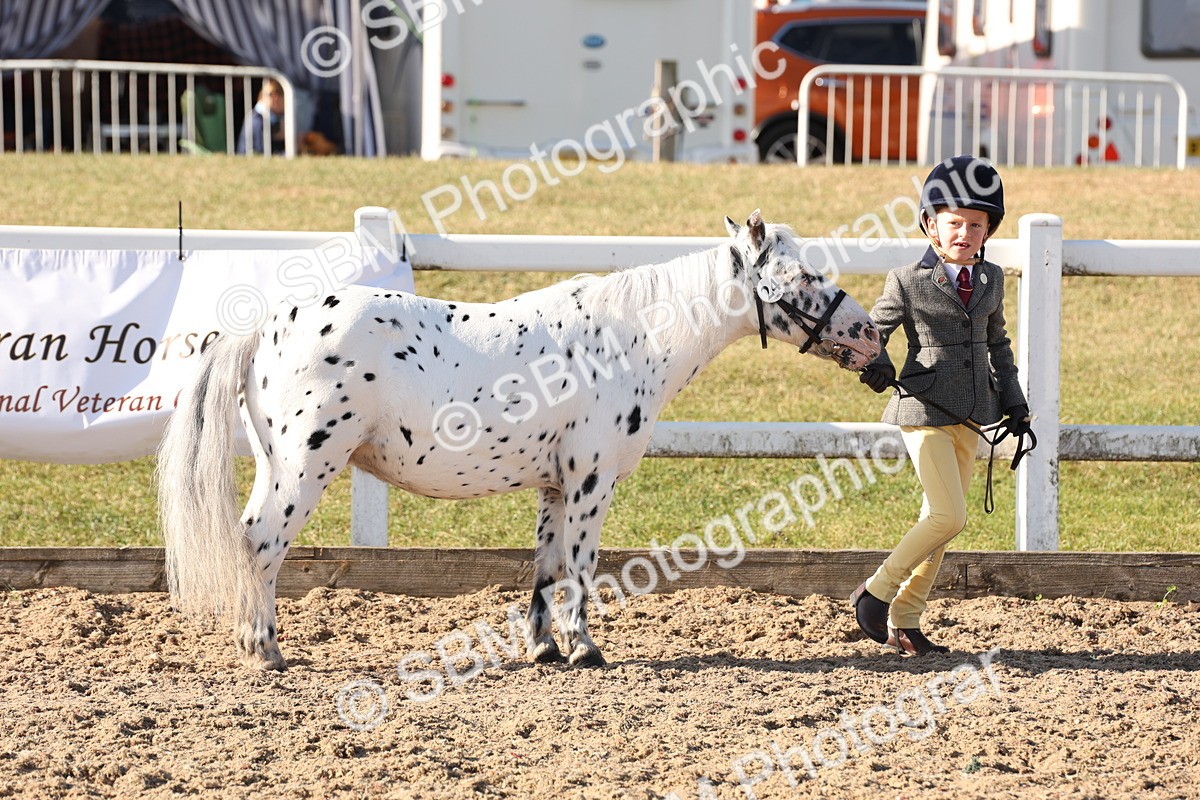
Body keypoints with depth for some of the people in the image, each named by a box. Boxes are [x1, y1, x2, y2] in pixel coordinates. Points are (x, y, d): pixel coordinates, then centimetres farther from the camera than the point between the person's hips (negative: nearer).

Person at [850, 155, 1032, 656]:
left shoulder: (991, 280, 9)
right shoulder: (908, 281, -7)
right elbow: (876, 327, 1)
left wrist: (1013, 402, 18)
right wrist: (877, 363, -21)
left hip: (970, 416, 6)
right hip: (924, 412, -6)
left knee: (939, 520, 8)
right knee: (949, 516, -15)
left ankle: (903, 623, 16)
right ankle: (876, 591, 1)